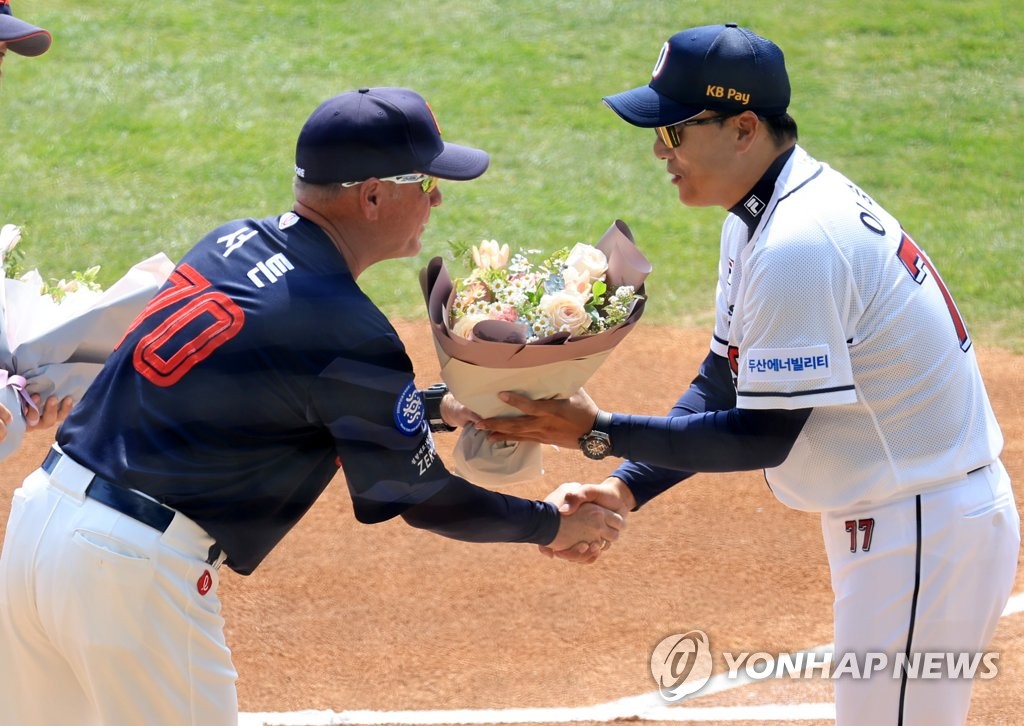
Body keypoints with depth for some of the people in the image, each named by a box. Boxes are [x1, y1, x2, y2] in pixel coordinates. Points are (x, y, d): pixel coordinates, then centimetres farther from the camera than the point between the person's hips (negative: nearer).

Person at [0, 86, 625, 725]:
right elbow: (421, 496, -3)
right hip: (136, 571, -8)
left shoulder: (235, 243, 9)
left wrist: (446, 408, 22)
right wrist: (554, 526, 11)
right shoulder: (347, 329, -14)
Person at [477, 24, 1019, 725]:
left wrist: (598, 431, -20)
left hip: (929, 531, -11)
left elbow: (763, 437, -23)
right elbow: (724, 384, 11)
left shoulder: (797, 244, -26)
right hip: (880, 520, 11)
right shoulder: (761, 211, 7)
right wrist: (622, 489, -1)